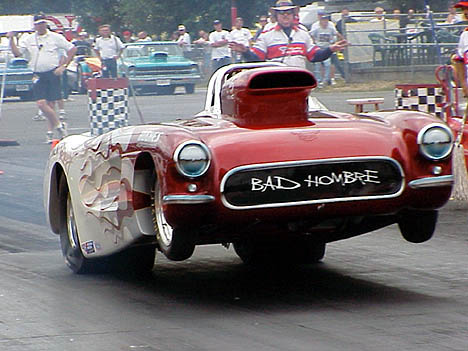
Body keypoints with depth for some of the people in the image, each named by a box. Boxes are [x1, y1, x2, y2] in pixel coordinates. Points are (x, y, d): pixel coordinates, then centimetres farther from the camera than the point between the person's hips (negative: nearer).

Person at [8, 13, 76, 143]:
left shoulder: (55, 37, 2)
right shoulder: (28, 39, 9)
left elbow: (72, 49, 5)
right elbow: (17, 52, 4)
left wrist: (63, 66, -1)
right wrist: (11, 40, -11)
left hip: (52, 73, -2)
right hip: (38, 75, 2)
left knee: (51, 104, -5)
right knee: (41, 103, -10)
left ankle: (50, 132, 5)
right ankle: (59, 125, 5)